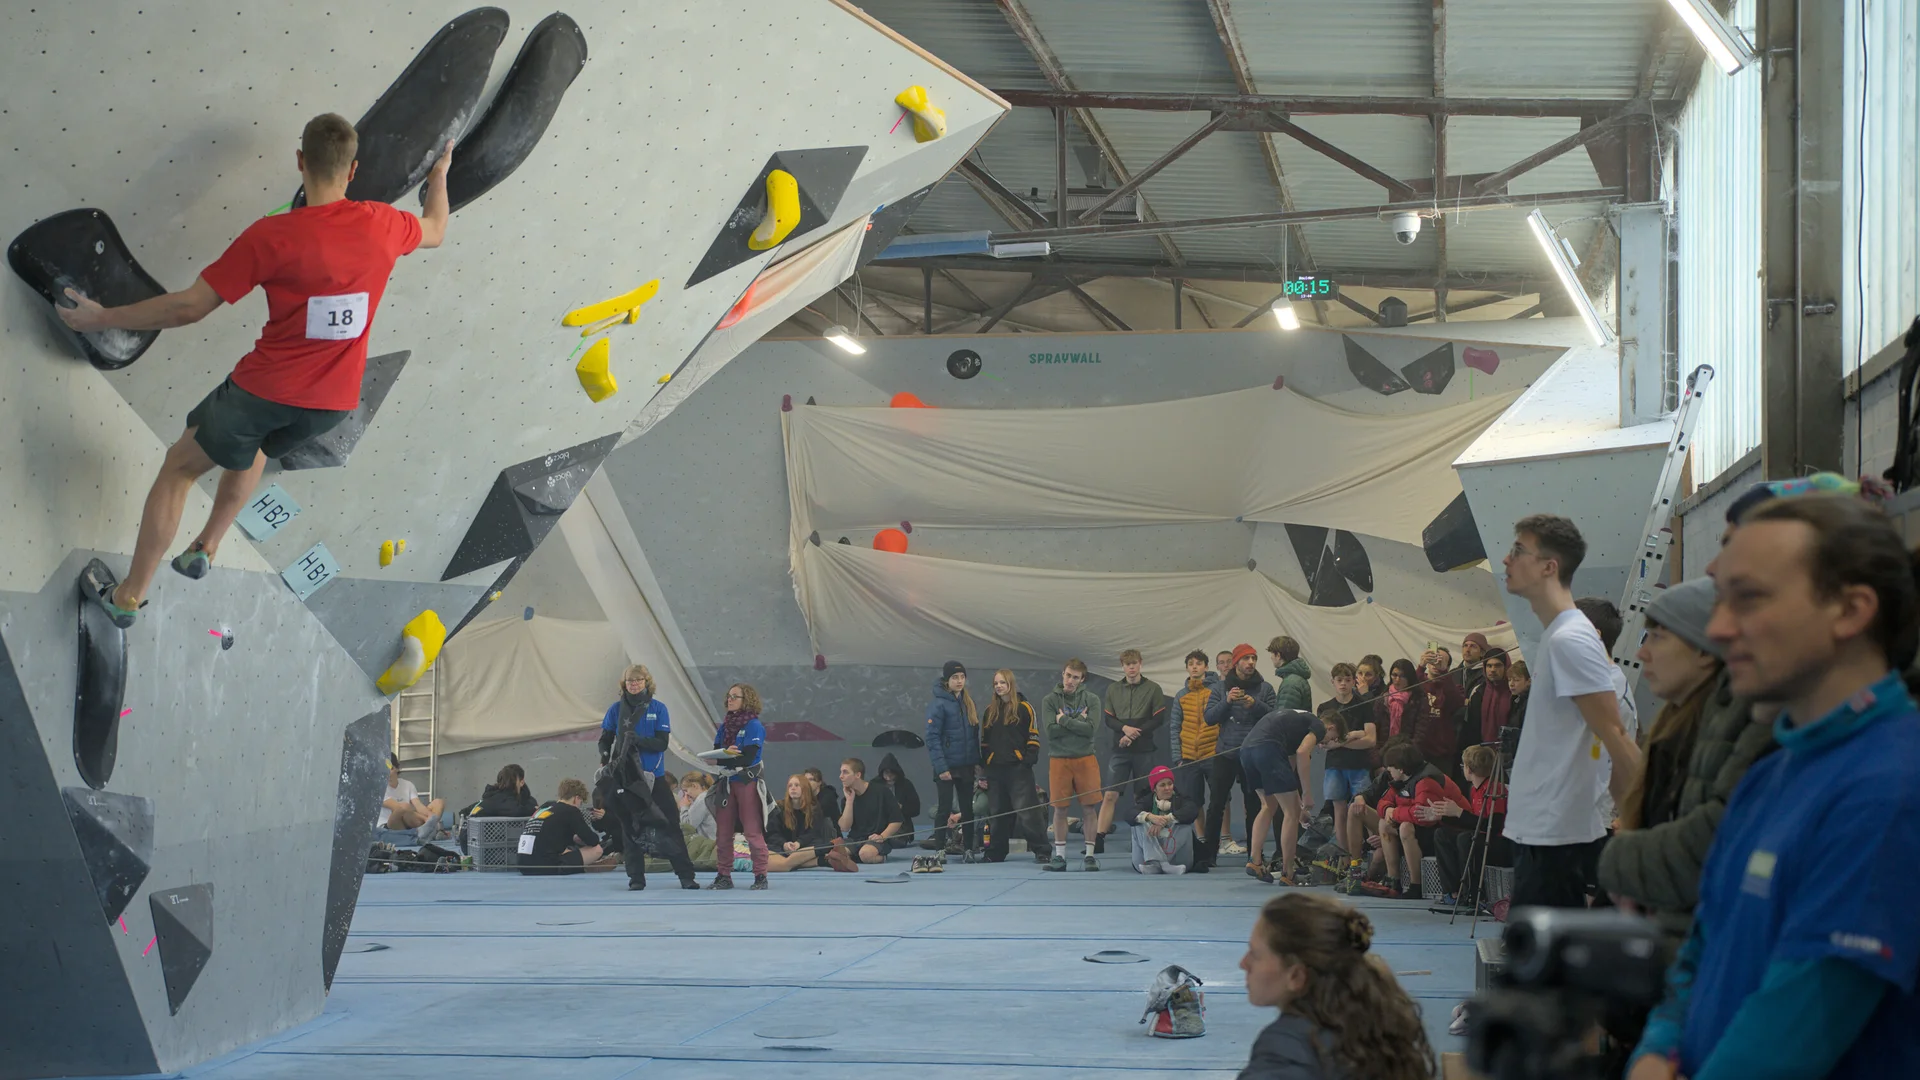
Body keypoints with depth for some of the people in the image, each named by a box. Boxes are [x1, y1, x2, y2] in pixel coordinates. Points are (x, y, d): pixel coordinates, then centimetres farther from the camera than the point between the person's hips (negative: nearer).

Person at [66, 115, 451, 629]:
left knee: (180, 465, 17)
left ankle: (130, 595, 22)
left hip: (267, 390, -4)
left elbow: (189, 307, -17)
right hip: (334, 402, 5)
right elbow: (435, 231, 18)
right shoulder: (383, 225, -8)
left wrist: (102, 318, -6)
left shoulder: (273, 235, -20)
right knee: (253, 450, 36)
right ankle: (207, 547, 36)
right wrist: (440, 176, 37)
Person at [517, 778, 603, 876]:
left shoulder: (546, 806, 19)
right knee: (596, 849, 2)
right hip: (546, 868, -8)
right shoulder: (571, 811, -2)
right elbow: (593, 841, 3)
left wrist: (575, 838, 30)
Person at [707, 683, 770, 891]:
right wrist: (727, 754, -17)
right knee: (723, 832, 6)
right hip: (726, 783, 6)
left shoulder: (754, 726, -6)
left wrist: (723, 758, -12)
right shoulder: (724, 726, 13)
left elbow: (747, 757, -16)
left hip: (747, 782, -6)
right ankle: (723, 876, 12)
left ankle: (761, 877, -2)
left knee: (753, 831, -6)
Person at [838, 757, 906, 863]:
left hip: (878, 840, -5)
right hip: (855, 841, 5)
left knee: (865, 853, -39)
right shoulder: (847, 797, 10)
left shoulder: (881, 791, -3)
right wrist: (850, 800, -6)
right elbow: (844, 828, -1)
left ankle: (881, 857, -4)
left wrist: (881, 837, -18)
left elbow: (897, 820, -4)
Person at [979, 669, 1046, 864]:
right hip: (995, 768, 5)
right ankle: (996, 853, 16)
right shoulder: (990, 711, 15)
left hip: (1018, 767, -5)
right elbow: (984, 740, 19)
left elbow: (1033, 737, -1)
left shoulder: (1024, 708, 0)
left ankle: (1041, 850, -7)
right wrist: (983, 763, 10)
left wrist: (1029, 759, -11)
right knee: (996, 812, 8)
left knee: (1025, 812, -11)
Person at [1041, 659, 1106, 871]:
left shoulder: (1091, 699, 3)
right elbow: (1051, 730, -9)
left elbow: (1091, 728, -10)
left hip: (1085, 759, 0)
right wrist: (1078, 722, -8)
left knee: (1089, 807, 0)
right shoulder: (1050, 700, 3)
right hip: (1059, 759, 0)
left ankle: (1089, 854, 7)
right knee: (1060, 808, 3)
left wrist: (1065, 720, -9)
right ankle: (1060, 855, 10)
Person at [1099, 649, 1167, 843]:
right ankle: (1099, 839, -7)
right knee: (1110, 795, -6)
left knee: (1141, 797, 4)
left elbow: (1158, 720, -3)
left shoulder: (1153, 689, 1)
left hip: (1144, 750, -1)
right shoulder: (1113, 690, 9)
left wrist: (1135, 733, -12)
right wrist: (1124, 728, -13)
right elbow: (1108, 719, 7)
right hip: (1120, 749, 1)